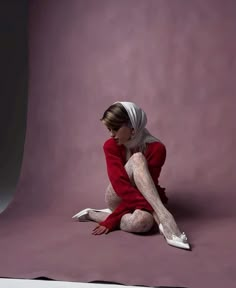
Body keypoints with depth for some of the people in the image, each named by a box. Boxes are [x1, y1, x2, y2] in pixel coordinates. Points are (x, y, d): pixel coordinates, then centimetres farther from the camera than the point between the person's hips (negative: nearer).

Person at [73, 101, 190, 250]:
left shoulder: (156, 148, -17)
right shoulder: (111, 146, -9)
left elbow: (146, 187, -21)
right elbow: (119, 182, -22)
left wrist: (111, 220, -25)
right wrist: (152, 208, -36)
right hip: (118, 200, 2)